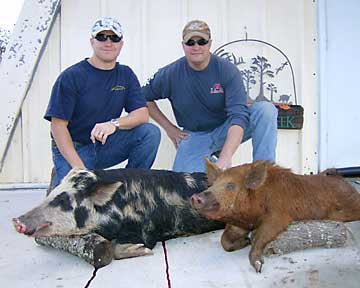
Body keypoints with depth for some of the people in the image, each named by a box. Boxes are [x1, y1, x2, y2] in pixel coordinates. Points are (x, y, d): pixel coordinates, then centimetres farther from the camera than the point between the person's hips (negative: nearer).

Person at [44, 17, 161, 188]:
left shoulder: (126, 75, 4)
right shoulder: (70, 77, -10)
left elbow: (142, 114, -5)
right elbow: (58, 125, -13)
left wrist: (115, 124, -27)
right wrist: (79, 168, -23)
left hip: (106, 145, 4)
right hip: (71, 149, -4)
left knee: (151, 132, -17)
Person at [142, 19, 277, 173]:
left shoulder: (228, 70, -16)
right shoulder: (169, 74, -9)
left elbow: (238, 115, -26)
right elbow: (145, 98, 7)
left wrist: (226, 157, -41)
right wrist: (169, 128, 0)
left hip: (226, 130, 0)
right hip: (194, 136, 1)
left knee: (265, 108, -24)